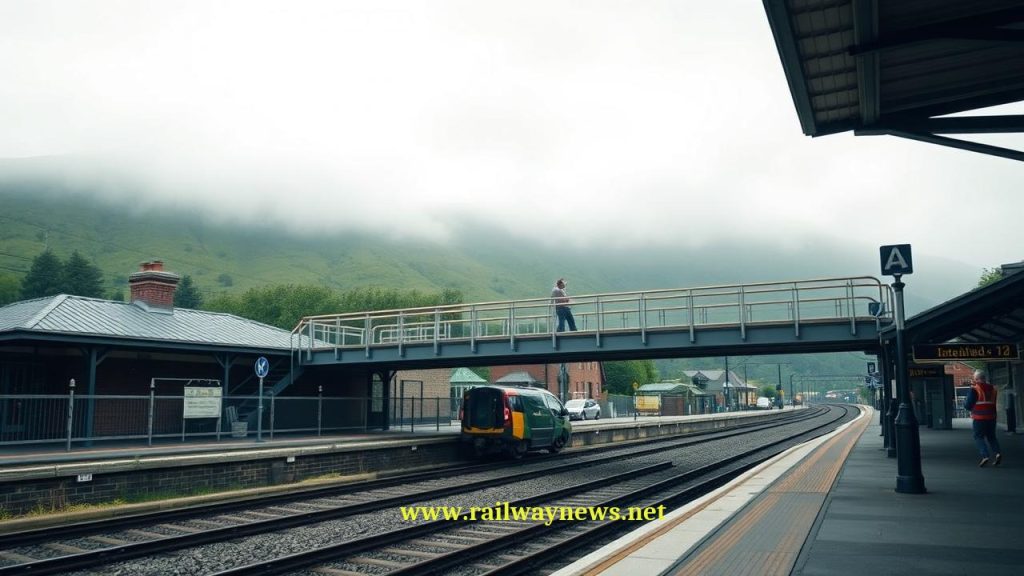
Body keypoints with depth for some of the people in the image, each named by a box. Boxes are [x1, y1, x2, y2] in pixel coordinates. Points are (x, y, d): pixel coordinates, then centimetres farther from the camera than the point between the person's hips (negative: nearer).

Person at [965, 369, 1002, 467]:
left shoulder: (974, 389, -11)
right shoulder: (992, 388, 9)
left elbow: (968, 405, -10)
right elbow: (995, 404, 14)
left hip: (979, 417, -5)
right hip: (991, 417, 5)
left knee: (979, 437, 3)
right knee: (991, 436, 15)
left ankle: (985, 456, -10)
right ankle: (997, 453, -3)